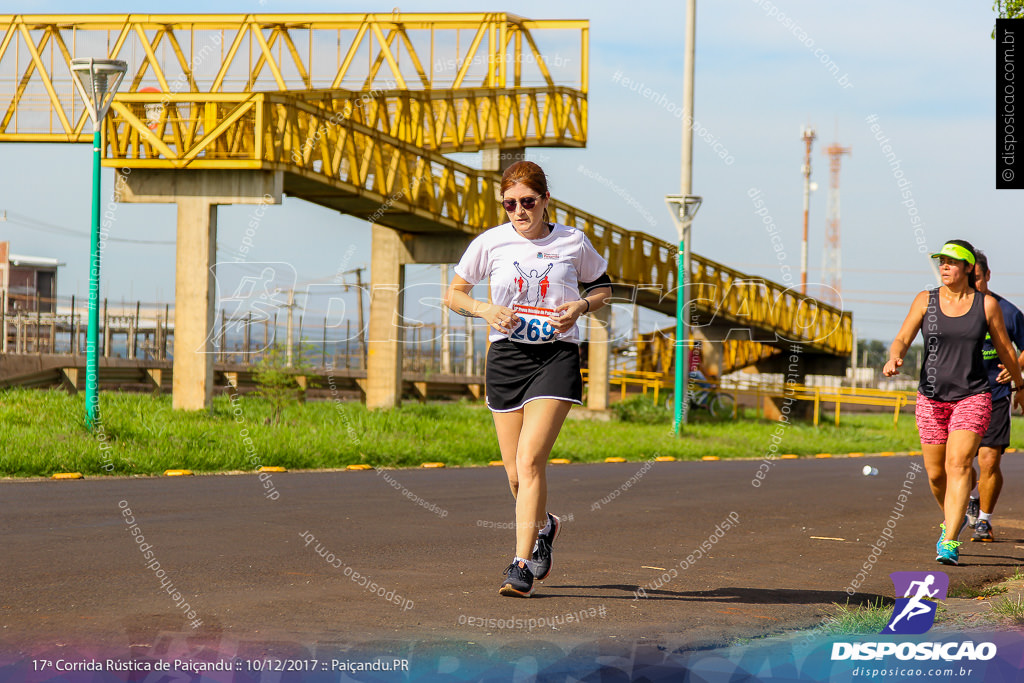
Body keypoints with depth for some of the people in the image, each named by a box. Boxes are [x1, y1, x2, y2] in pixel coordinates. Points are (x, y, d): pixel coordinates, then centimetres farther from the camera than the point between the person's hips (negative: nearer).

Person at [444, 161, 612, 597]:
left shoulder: (573, 242, 0)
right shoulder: (490, 243, 1)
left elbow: (602, 286, 16)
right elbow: (453, 294, 10)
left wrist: (581, 307, -6)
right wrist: (485, 310, -10)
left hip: (557, 356, -2)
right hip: (507, 356, 2)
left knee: (529, 460, -17)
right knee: (516, 473, 7)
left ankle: (522, 566, -15)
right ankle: (543, 527, 40)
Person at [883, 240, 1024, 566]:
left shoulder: (987, 305, 0)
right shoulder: (925, 300, 2)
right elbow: (903, 339, -6)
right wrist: (894, 358, -28)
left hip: (973, 396, -2)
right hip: (932, 398, 2)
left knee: (958, 466, -17)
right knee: (936, 474, 9)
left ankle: (949, 543, -19)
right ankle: (954, 518, 39)